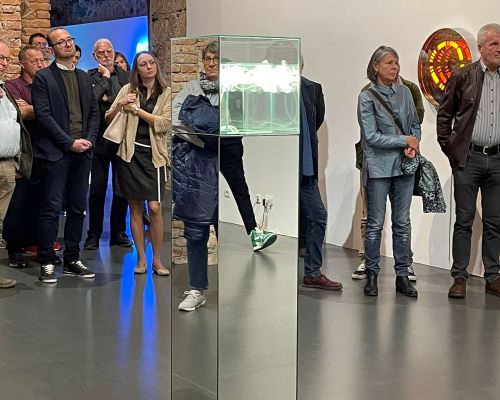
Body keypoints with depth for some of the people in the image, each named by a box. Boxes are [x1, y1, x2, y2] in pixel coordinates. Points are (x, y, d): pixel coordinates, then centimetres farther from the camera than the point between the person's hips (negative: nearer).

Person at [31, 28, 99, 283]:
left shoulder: (84, 77, 17)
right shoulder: (43, 78, -2)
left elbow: (94, 111, 15)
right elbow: (43, 115, -10)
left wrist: (89, 139, -1)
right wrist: (70, 142, -14)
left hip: (82, 152, 6)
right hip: (55, 152, -6)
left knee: (78, 208, 9)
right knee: (51, 209, -4)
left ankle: (72, 260, 17)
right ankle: (46, 263, 3)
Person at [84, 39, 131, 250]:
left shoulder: (125, 76, 9)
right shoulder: (90, 76, 3)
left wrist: (108, 100, -10)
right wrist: (105, 77, -6)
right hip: (100, 139, -2)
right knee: (97, 189, 2)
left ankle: (118, 233, 18)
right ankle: (93, 235, 11)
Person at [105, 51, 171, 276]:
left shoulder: (166, 93, 3)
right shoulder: (128, 90, 5)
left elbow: (164, 124, -9)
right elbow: (108, 120, 5)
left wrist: (137, 109, -9)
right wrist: (119, 105, -14)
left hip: (153, 154, -1)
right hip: (130, 153, 1)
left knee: (155, 207, -8)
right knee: (135, 208, 5)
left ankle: (157, 259, 3)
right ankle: (141, 258, 14)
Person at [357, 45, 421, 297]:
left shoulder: (404, 92, 8)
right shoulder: (367, 97, -5)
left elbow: (415, 124, 15)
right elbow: (372, 136, -11)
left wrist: (414, 145, -5)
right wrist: (405, 141, -10)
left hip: (404, 166, 4)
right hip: (378, 167, -4)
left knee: (402, 223, 7)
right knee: (375, 223, 2)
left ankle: (402, 276, 14)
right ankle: (371, 275, 13)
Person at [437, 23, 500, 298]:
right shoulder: (462, 77, 0)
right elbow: (444, 115, 4)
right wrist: (449, 149, -1)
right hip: (468, 158, -2)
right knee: (464, 221, 3)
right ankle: (459, 278, 10)